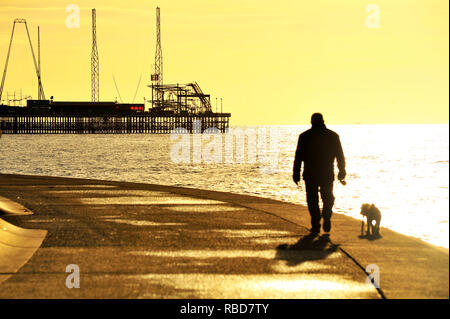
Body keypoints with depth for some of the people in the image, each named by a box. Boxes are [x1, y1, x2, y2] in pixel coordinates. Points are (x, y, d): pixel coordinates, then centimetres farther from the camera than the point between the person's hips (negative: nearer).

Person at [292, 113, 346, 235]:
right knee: (328, 199, 16)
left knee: (313, 201, 6)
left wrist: (296, 174, 1)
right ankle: (326, 221, 2)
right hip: (327, 174, 1)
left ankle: (316, 226, 0)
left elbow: (298, 157, -2)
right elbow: (340, 156, 5)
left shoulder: (304, 136, -1)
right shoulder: (333, 136, 3)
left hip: (310, 175, -1)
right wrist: (341, 173, 11)